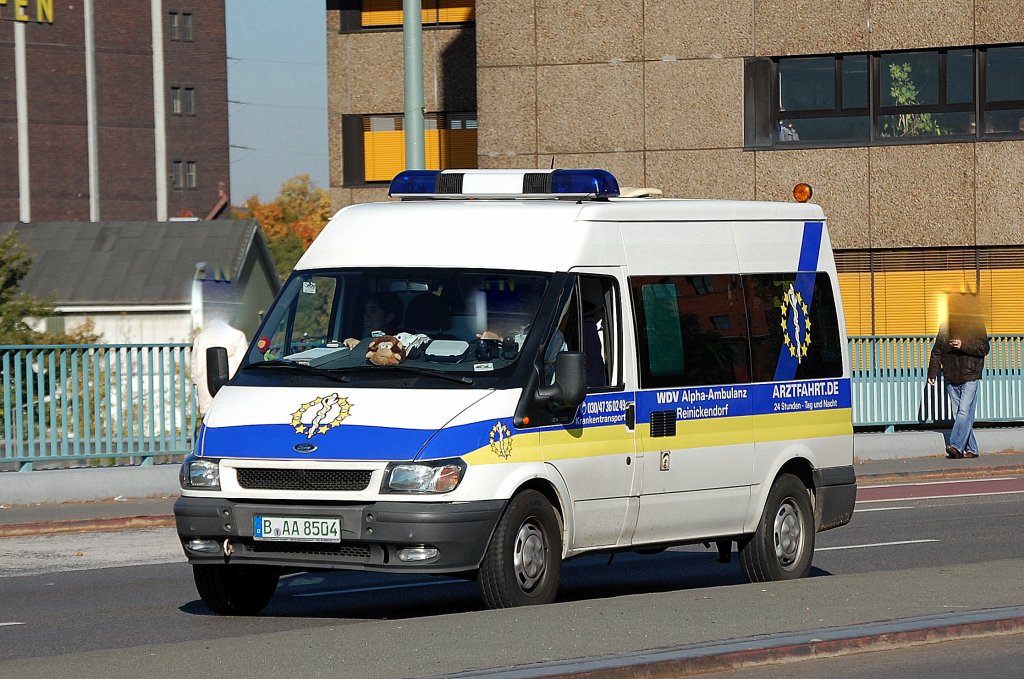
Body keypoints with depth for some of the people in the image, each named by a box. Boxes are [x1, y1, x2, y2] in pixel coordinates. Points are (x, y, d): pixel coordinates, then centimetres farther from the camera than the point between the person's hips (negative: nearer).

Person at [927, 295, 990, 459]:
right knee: (958, 414, 5)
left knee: (964, 412, -16)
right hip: (951, 379, 5)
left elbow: (984, 348, -8)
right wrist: (932, 373, 9)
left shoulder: (976, 324, 0)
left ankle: (956, 446, -25)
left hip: (970, 378, -5)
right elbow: (937, 352, 17)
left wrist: (964, 345, -20)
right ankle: (970, 449, 11)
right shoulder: (945, 326, 12)